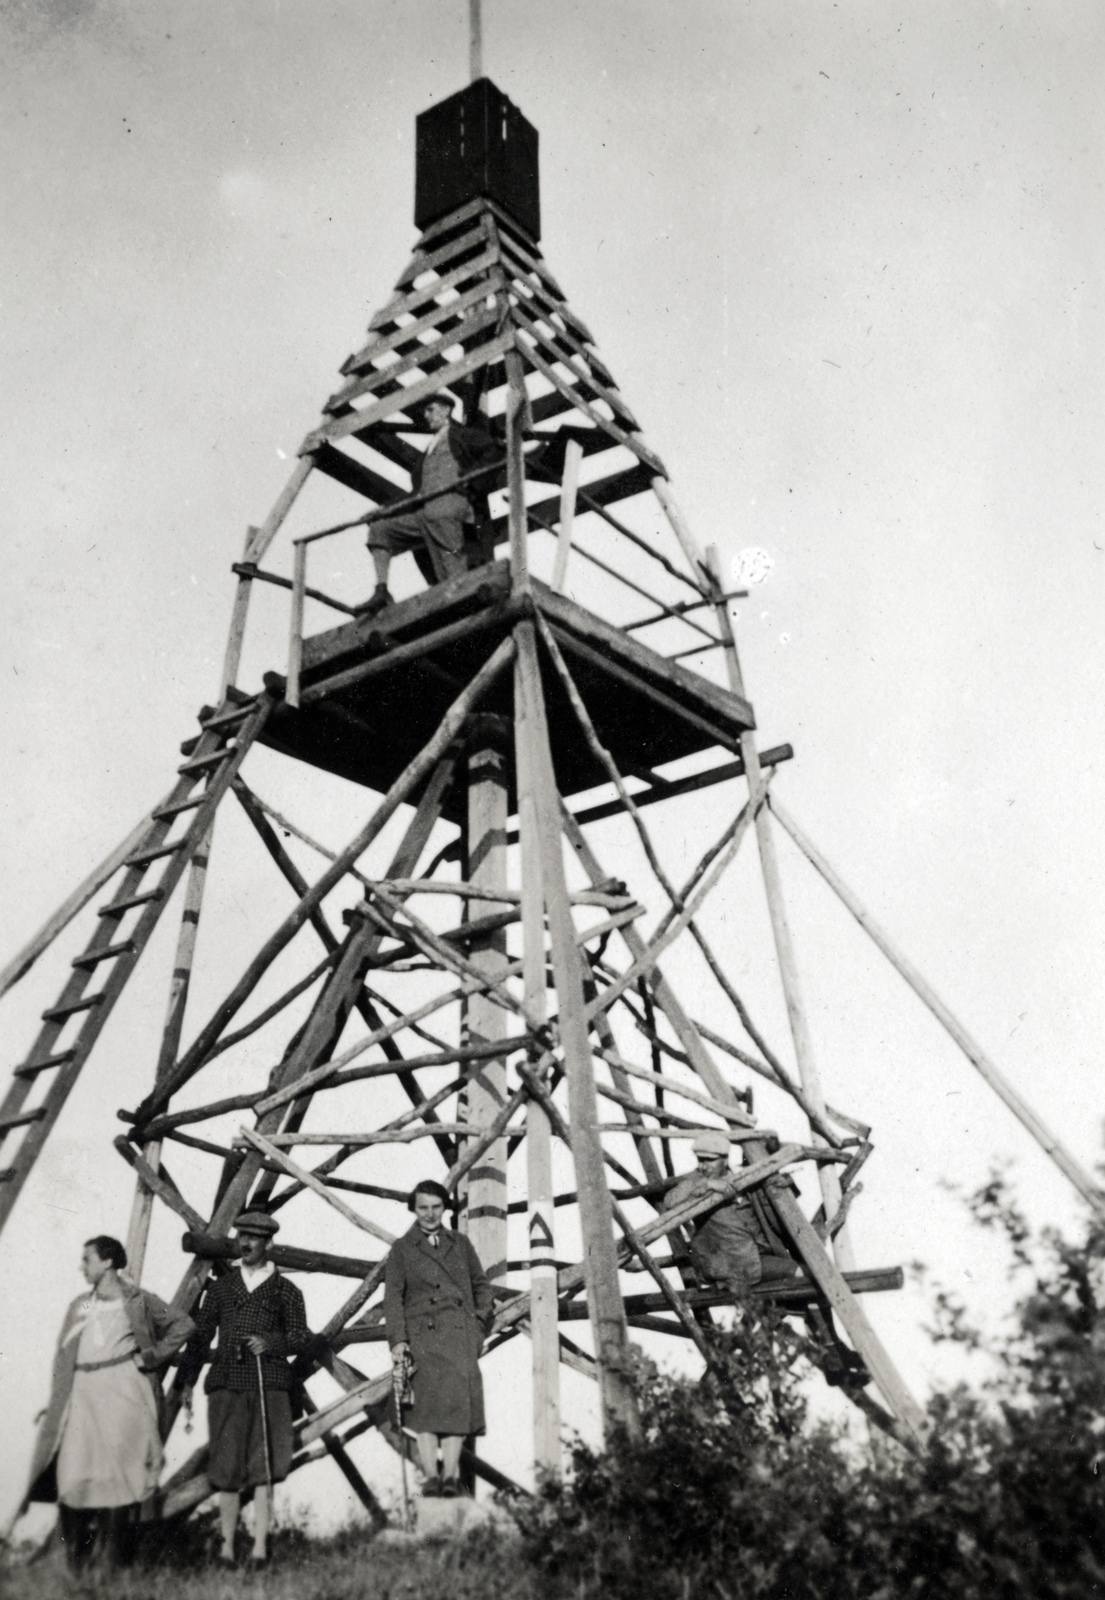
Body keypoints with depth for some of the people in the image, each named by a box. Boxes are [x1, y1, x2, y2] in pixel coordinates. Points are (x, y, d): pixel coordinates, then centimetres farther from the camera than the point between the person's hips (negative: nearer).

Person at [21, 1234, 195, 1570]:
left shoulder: (137, 1301, 3)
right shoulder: (79, 1306, 17)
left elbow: (184, 1324, 4)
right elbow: (63, 1357, 16)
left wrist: (152, 1356, -2)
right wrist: (55, 1402, 7)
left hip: (124, 1393, -4)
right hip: (83, 1395, 4)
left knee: (118, 1473, -5)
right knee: (73, 1472, -4)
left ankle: (116, 1564, 1)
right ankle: (75, 1565, 5)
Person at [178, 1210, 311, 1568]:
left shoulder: (285, 1291, 11)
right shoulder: (221, 1288, 16)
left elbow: (301, 1336, 7)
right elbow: (200, 1336, 17)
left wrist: (271, 1343, -11)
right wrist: (188, 1380, 10)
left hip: (269, 1385, -2)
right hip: (226, 1384, 2)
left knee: (263, 1470, -4)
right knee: (226, 1469, 2)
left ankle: (260, 1547, -1)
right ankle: (227, 1546, 10)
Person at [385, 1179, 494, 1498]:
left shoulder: (460, 1244, 18)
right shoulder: (402, 1248, 10)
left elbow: (481, 1285, 23)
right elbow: (393, 1296, 3)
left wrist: (479, 1322, 9)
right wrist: (397, 1339, -8)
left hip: (460, 1337, 2)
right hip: (422, 1336, -2)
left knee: (458, 1400, -9)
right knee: (426, 1403, -12)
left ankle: (450, 1476, -10)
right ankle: (431, 1475, -12)